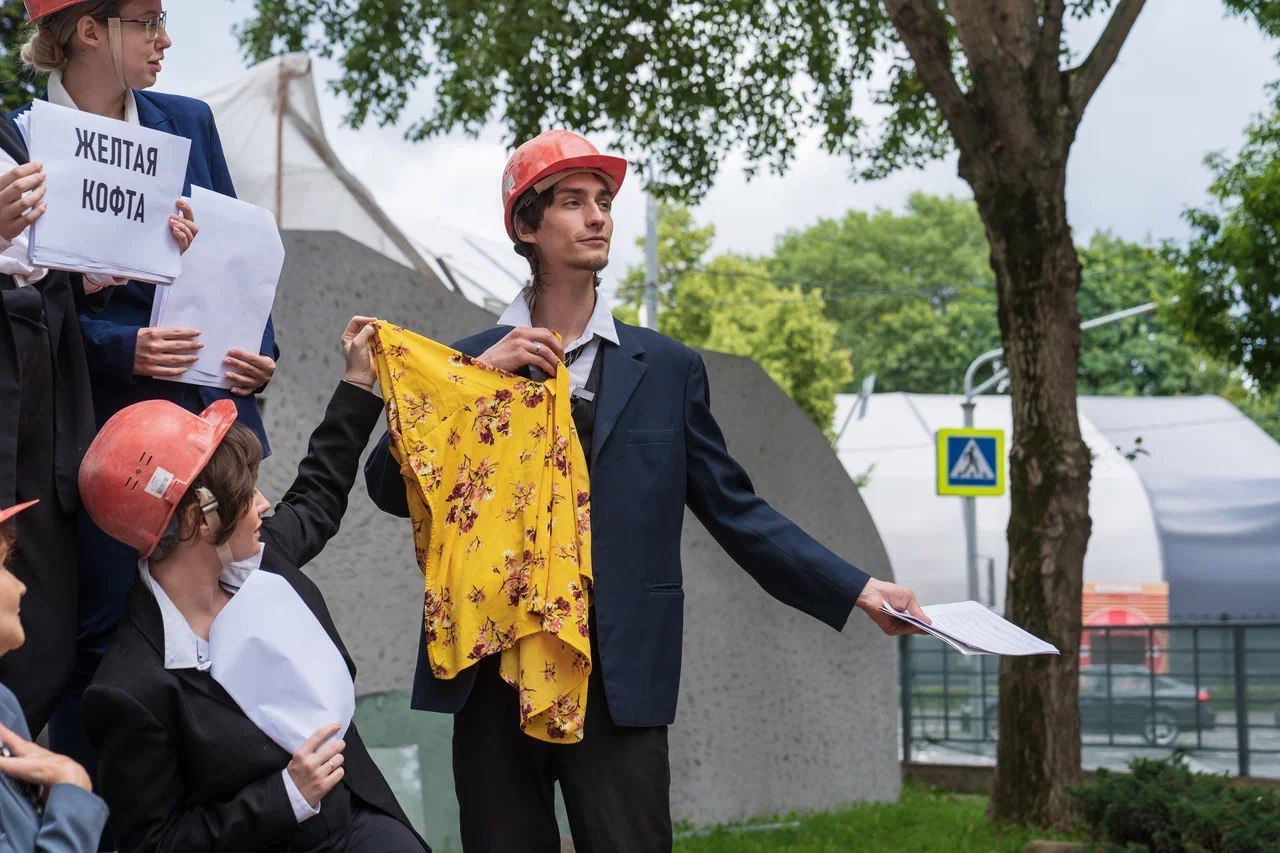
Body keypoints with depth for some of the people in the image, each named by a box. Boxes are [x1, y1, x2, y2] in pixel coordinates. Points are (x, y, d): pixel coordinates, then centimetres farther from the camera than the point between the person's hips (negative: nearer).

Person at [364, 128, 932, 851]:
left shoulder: (668, 369, 9)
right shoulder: (471, 360, 11)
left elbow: (737, 512, 9)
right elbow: (390, 488, 3)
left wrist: (859, 590, 0)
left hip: (619, 682, -1)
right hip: (493, 680, 1)